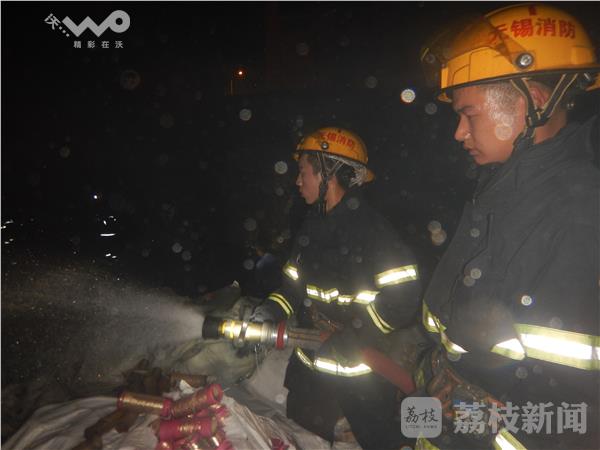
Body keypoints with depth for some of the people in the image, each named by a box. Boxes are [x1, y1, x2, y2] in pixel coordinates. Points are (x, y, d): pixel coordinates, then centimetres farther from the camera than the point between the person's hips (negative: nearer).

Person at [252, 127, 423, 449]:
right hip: (310, 361, 8)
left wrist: (352, 335, -23)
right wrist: (271, 311, -2)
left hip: (361, 372, -7)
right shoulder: (312, 225, 6)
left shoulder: (372, 229, -20)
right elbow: (295, 283, 13)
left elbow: (403, 299, -24)